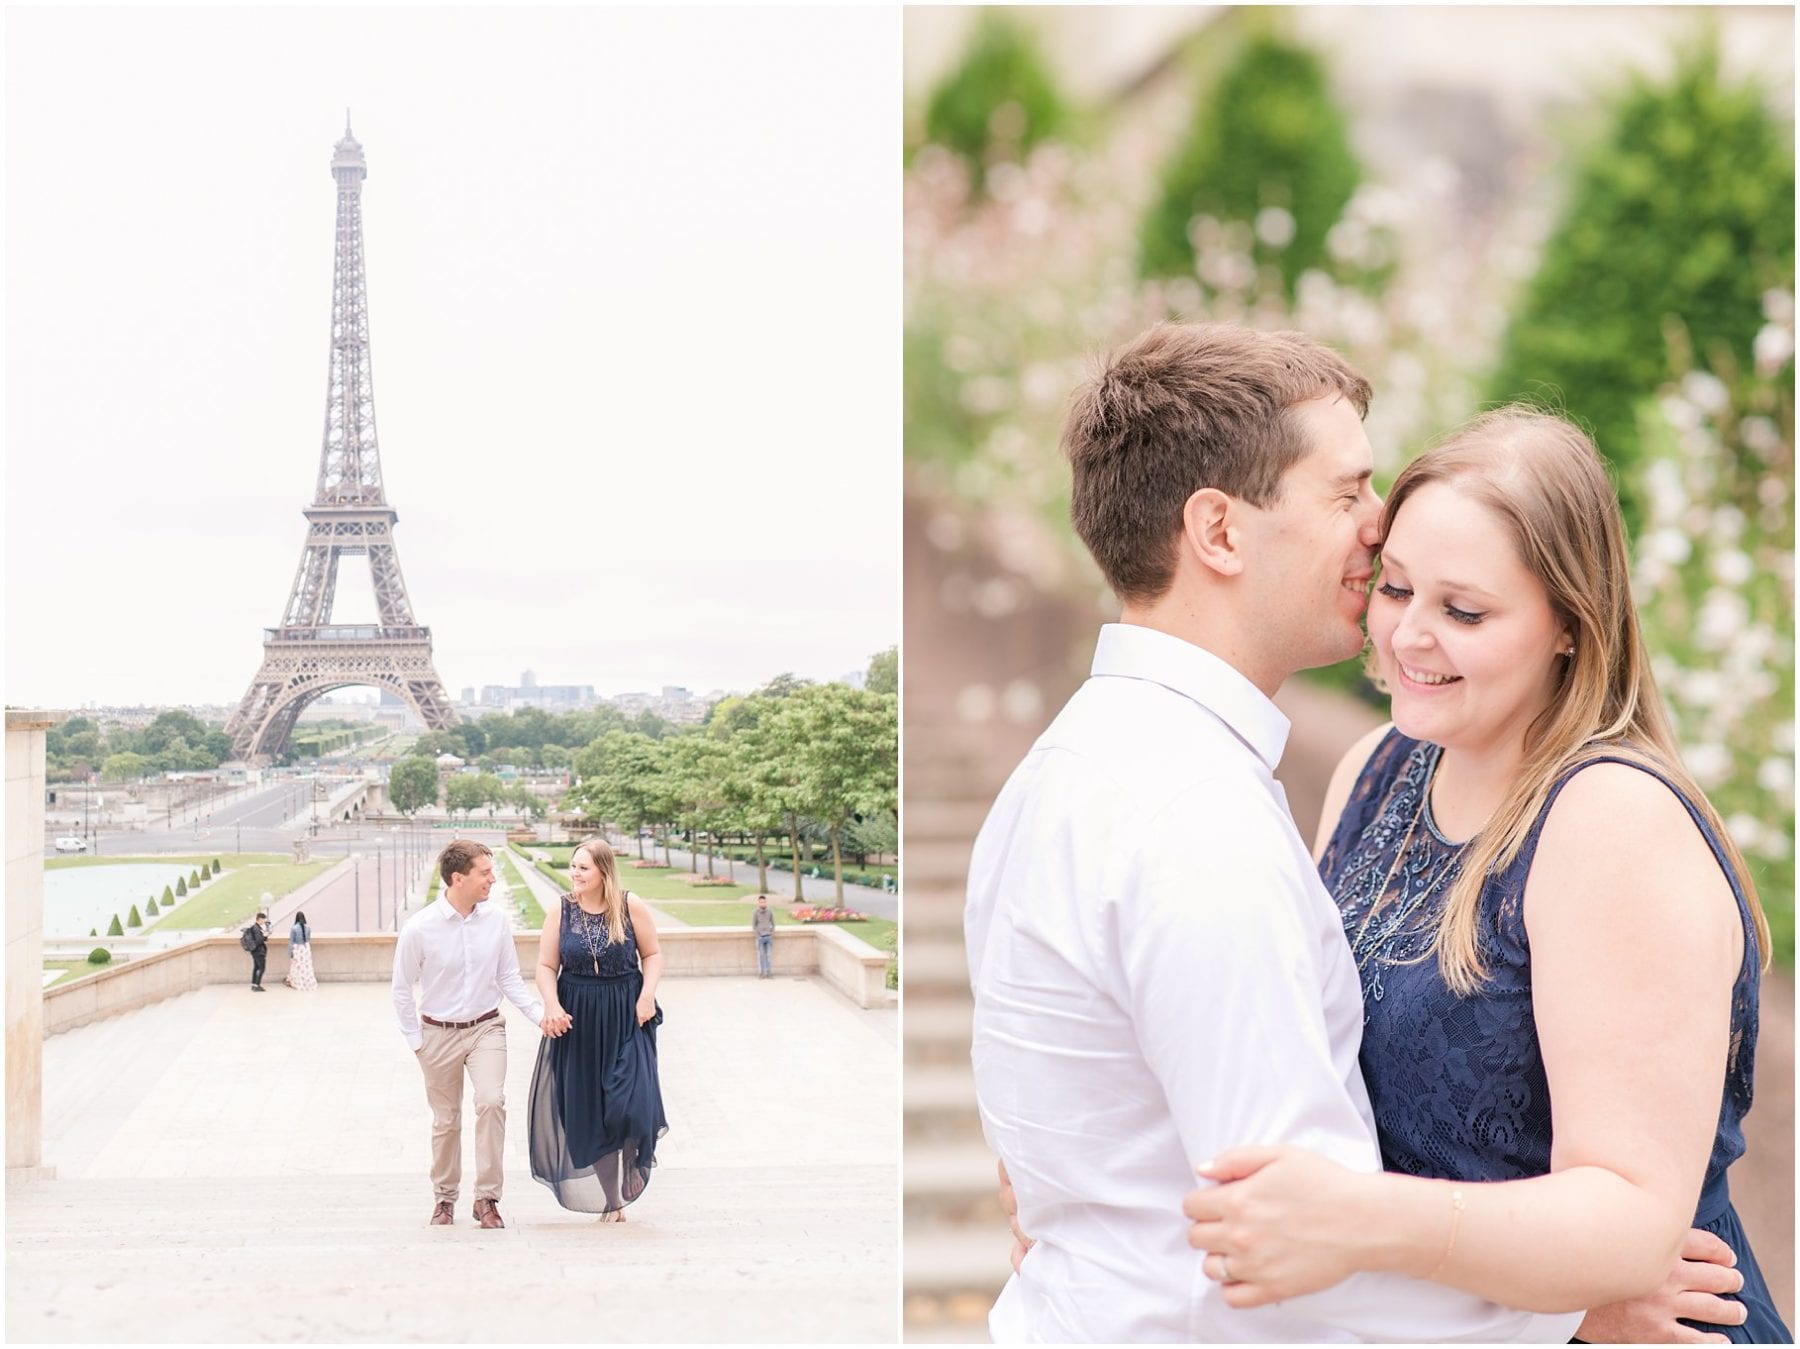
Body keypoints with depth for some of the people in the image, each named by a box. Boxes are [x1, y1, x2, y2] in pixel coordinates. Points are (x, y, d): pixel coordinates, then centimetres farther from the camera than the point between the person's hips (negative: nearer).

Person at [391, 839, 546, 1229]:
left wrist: (540, 1014, -10)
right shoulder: (419, 928, -14)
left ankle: (487, 1198, -10)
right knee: (445, 1122, 11)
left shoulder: (496, 922, -7)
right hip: (438, 1033, -1)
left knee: (492, 1101, -21)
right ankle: (445, 1199, 32)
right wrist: (416, 1042, -1)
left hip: (486, 1028, 1)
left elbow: (510, 980, 3)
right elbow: (402, 990, -2)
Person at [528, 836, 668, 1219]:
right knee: (584, 1107, 4)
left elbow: (652, 954, 4)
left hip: (625, 1018, -2)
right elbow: (546, 965, 1)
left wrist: (647, 994, -11)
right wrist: (552, 1005, -15)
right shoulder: (560, 912, -1)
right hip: (577, 1019, 2)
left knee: (627, 1101, -13)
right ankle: (608, 1194, 19)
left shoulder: (631, 907, -5)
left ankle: (625, 1181, 11)